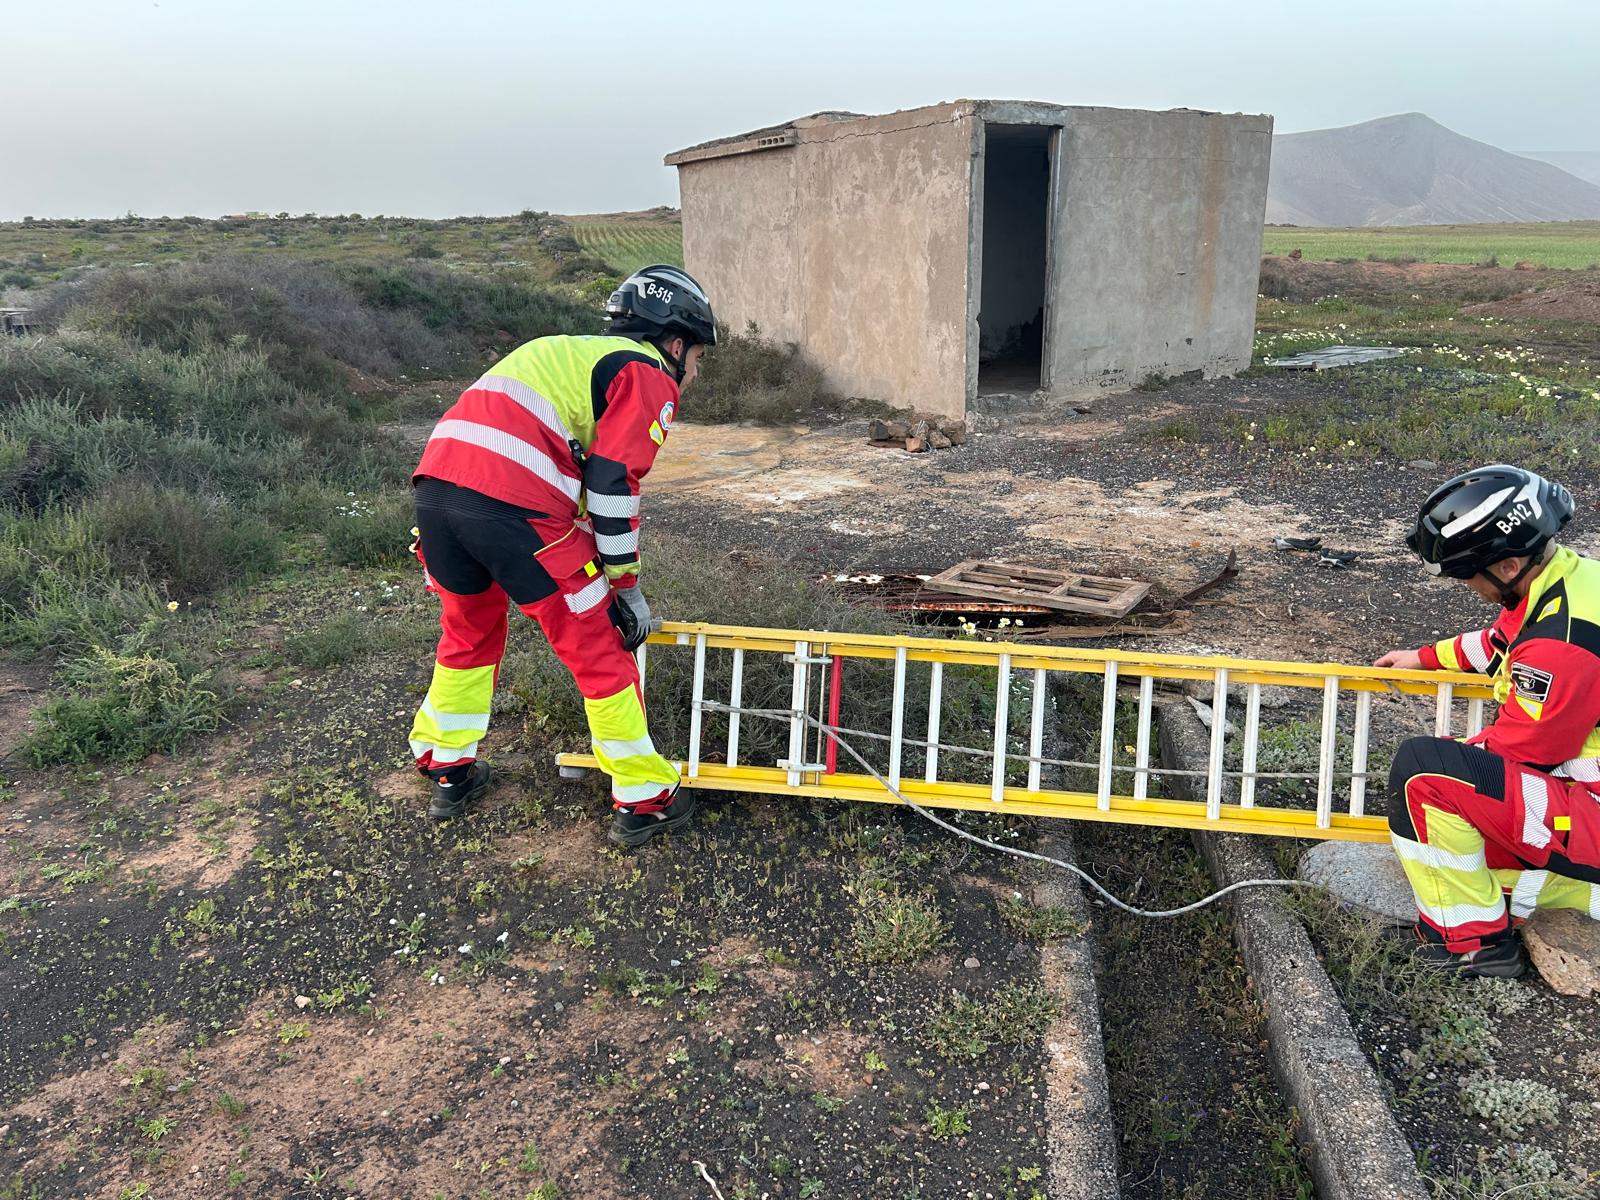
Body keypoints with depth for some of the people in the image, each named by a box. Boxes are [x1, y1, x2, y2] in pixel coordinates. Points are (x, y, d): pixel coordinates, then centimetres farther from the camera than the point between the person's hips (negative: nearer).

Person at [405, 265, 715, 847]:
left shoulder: (573, 356, 34)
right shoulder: (649, 376, 8)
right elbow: (613, 485, -3)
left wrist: (605, 581, 37)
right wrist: (625, 584, 6)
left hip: (438, 481, 8)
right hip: (514, 507, -8)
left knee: (468, 632, 29)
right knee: (598, 652, 7)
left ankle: (447, 770, 41)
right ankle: (644, 800, 17)